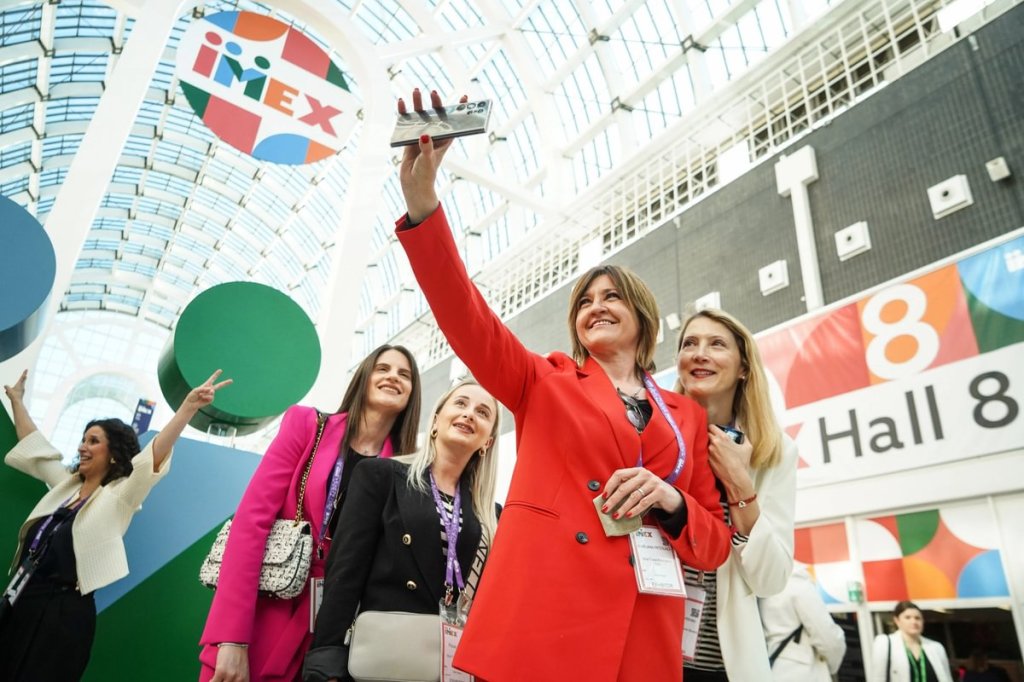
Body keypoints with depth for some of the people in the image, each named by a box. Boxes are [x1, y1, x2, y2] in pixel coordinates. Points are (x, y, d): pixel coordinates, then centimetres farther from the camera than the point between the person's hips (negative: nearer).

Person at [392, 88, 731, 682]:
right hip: (537, 624, -2)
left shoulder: (687, 416, 13)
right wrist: (423, 204, -17)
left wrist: (670, 503, -9)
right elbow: (466, 316, -5)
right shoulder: (544, 383, 10)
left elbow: (716, 544, 13)